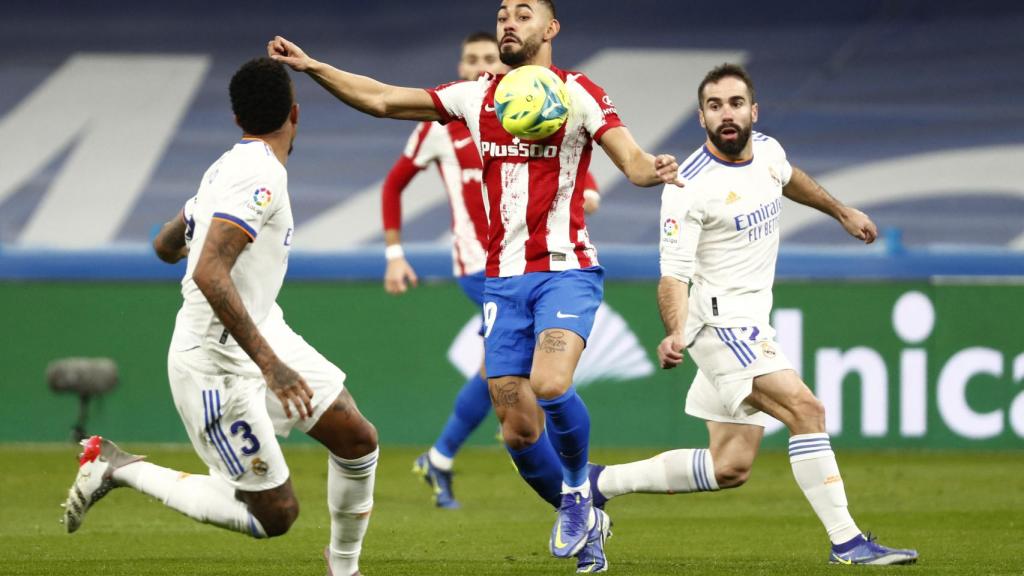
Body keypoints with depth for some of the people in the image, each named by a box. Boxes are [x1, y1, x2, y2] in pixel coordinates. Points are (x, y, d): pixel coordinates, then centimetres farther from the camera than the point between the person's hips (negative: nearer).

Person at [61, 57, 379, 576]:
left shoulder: (229, 167, 8)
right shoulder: (260, 175, -22)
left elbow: (165, 246, 22)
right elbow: (210, 275, -32)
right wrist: (269, 363, -34)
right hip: (218, 365, -10)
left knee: (357, 439, 5)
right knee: (275, 515, -5)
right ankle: (118, 468, 4)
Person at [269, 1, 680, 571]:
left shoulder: (579, 93, -5)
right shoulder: (477, 96, 9)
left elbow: (632, 160, -17)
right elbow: (383, 100, 13)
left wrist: (654, 170, -40)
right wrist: (311, 66, 6)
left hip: (565, 271, -5)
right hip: (503, 280, 5)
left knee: (550, 385, -28)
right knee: (519, 429, 1)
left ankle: (578, 487, 0)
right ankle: (586, 522, 24)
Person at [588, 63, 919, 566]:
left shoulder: (766, 149, 4)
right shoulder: (688, 188, -18)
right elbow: (674, 276, -20)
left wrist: (842, 212, 40)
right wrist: (676, 335, -36)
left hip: (752, 325, 8)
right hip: (721, 321, -8)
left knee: (730, 468, 8)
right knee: (805, 409, -23)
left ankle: (603, 482, 19)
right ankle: (847, 542, -20)